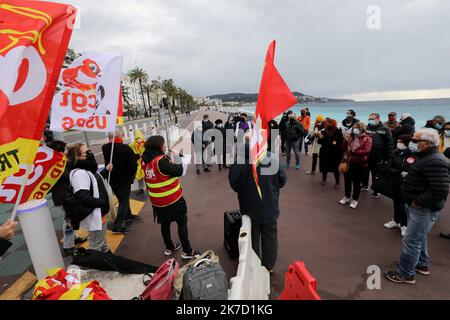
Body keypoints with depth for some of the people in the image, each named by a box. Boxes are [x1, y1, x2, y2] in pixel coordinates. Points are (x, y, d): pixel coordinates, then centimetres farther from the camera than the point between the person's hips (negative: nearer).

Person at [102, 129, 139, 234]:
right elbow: (133, 163, -19)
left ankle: (128, 216, 41)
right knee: (124, 200, 4)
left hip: (112, 179, 6)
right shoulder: (126, 148, -21)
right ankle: (117, 226, 0)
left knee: (122, 198, 24)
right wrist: (132, 175, -3)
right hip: (125, 178, -5)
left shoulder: (104, 148, -7)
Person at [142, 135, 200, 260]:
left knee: (165, 223, 22)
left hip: (157, 200, 7)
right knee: (182, 222, 8)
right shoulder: (161, 161, -25)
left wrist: (168, 160, -1)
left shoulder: (146, 160, -1)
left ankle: (169, 248, 39)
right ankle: (187, 251, 16)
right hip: (172, 199, -7)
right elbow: (178, 171, -19)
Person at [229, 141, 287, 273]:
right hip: (269, 207, 1)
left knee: (253, 238, 19)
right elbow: (283, 179, -4)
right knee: (270, 236, 20)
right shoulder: (271, 158, -15)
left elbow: (234, 185, -7)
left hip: (250, 208, -1)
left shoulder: (239, 165, -21)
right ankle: (269, 265, 37)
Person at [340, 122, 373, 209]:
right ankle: (347, 197, 32)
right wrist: (345, 140, -8)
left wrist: (354, 152, -26)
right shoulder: (351, 137, 6)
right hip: (349, 163, 5)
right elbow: (344, 149, 6)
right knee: (347, 180, 15)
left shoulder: (367, 139, -9)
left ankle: (355, 200, 22)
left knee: (356, 182, 7)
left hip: (360, 164, -5)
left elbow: (367, 151, -22)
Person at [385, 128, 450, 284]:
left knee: (411, 241, -1)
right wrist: (416, 201, 10)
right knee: (420, 237, 25)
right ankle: (422, 265, 43)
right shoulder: (428, 157, 10)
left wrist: (418, 201, -23)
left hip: (424, 209, -11)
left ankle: (406, 273, 13)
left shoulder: (435, 162, -24)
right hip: (420, 207, 11)